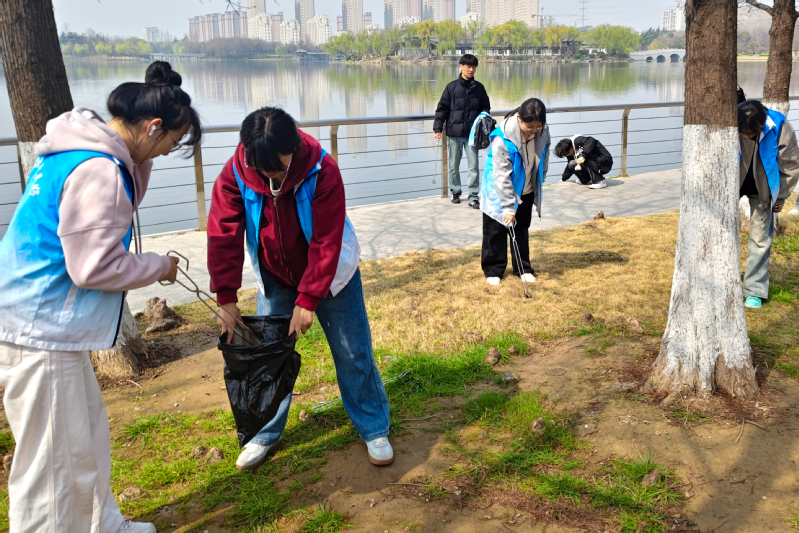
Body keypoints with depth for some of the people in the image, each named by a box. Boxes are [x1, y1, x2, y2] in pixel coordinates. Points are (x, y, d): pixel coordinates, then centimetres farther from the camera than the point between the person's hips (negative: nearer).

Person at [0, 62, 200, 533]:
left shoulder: (80, 149, 7)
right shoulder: (98, 171, -23)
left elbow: (118, 211, 19)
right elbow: (94, 267, -24)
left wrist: (139, 164, 4)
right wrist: (160, 266, -9)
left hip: (49, 327, 10)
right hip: (41, 334, -10)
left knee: (87, 434, 23)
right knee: (53, 460, 2)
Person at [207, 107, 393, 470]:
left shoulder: (323, 171, -28)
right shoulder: (235, 174, -20)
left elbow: (326, 242, -26)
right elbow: (224, 235, -18)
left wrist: (308, 300, -27)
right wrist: (226, 297, -23)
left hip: (328, 275, -2)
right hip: (275, 278, 3)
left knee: (353, 354, 4)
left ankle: (374, 430, 21)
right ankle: (267, 433, 27)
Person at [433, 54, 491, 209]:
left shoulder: (479, 88, 5)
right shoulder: (452, 87, -2)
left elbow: (485, 108, 14)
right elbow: (442, 108, 0)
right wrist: (438, 129, -4)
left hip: (472, 133, 1)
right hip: (454, 133, -1)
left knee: (474, 165, -2)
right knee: (453, 165, 10)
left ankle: (474, 197, 4)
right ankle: (455, 192, 28)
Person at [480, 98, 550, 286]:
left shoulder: (543, 133, -14)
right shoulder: (502, 138, -31)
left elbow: (543, 161, 4)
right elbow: (502, 176, -30)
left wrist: (538, 185, 11)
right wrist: (508, 207, -30)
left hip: (526, 191, 5)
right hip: (499, 192, -4)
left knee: (522, 228, 14)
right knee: (496, 230, 4)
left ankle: (523, 268, 26)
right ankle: (493, 270, 17)